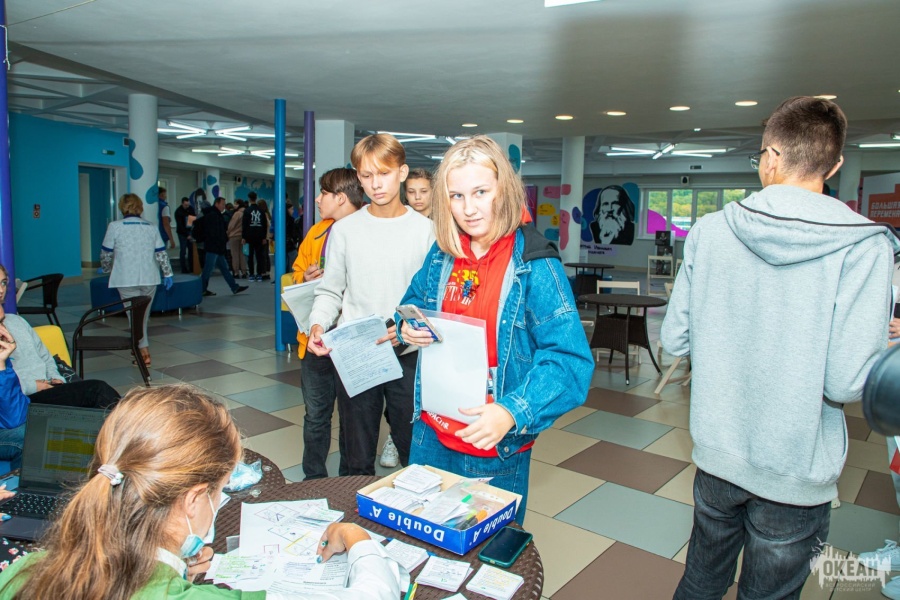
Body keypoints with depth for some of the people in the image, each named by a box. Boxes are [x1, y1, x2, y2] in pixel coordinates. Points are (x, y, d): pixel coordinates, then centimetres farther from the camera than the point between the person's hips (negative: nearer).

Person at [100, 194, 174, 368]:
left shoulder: (115, 226, -1)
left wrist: (105, 268, 23)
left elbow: (106, 254, 4)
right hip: (150, 278, 3)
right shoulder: (151, 227, 9)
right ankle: (140, 347, 26)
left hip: (127, 280, -3)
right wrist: (168, 274, 15)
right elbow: (162, 253, 8)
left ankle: (144, 351, -10)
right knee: (144, 315, 15)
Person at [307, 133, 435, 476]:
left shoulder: (424, 230, 0)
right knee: (356, 458, 11)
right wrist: (318, 324, -11)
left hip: (408, 355, -1)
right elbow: (330, 291, 8)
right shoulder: (345, 229, 5)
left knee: (416, 453, 9)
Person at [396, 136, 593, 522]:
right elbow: (414, 299, 18)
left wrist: (512, 412, -36)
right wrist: (409, 327, -6)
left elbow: (570, 359, -22)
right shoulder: (442, 255, 0)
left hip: (496, 448, -5)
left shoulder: (534, 265, -18)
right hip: (431, 434, 5)